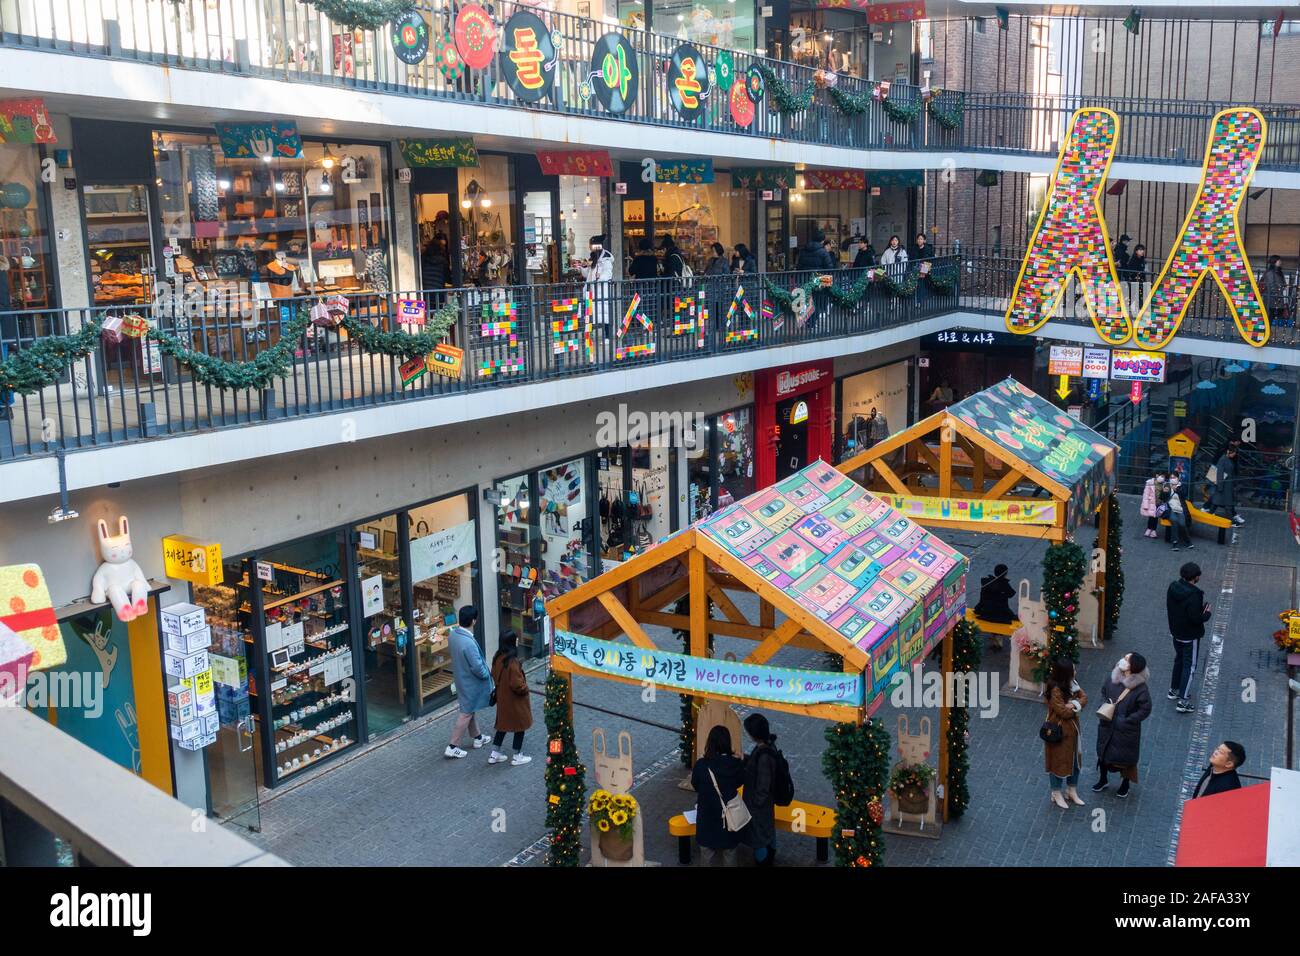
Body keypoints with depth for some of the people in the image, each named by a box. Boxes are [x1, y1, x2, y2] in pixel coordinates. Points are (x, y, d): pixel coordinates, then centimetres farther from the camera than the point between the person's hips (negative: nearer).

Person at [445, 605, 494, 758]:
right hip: (470, 682, -9)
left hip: (460, 678, 9)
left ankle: (477, 737, 40)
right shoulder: (468, 643, -34)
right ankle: (452, 747, 11)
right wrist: (487, 675, -8)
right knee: (466, 713, 4)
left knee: (469, 710, 23)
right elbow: (477, 667, -28)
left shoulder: (453, 635, -7)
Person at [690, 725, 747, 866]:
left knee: (707, 851, 20)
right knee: (729, 851, 22)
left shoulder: (701, 765, -22)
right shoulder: (736, 764, -18)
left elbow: (695, 785, -4)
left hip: (707, 814, -1)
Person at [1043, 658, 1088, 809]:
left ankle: (1072, 791, 38)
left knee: (1074, 759, 20)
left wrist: (1074, 704, -23)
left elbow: (1084, 697, -5)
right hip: (1059, 731, -8)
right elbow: (1063, 712, -27)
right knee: (1059, 761, 9)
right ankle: (1057, 794, 27)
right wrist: (1076, 707, -11)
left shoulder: (1071, 683, -4)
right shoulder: (1055, 690, -30)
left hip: (1072, 728, 8)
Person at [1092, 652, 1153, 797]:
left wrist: (1125, 721, -20)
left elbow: (1145, 710, -18)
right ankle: (1103, 780, 42)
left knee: (1125, 757, 15)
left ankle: (1125, 783, 41)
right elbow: (1104, 691, 9)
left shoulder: (1140, 689, -25)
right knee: (1103, 751, 20)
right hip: (1107, 725, 5)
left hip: (1126, 731, -5)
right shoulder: (1114, 677, -10)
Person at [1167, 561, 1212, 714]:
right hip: (1190, 637, -7)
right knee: (1190, 666, 3)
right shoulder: (1194, 595, -29)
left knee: (1179, 660, 25)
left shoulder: (1173, 587, -5)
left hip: (1175, 632, 7)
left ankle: (1174, 690, 38)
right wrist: (1207, 613, -8)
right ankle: (1183, 701, 4)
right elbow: (1196, 618, -28)